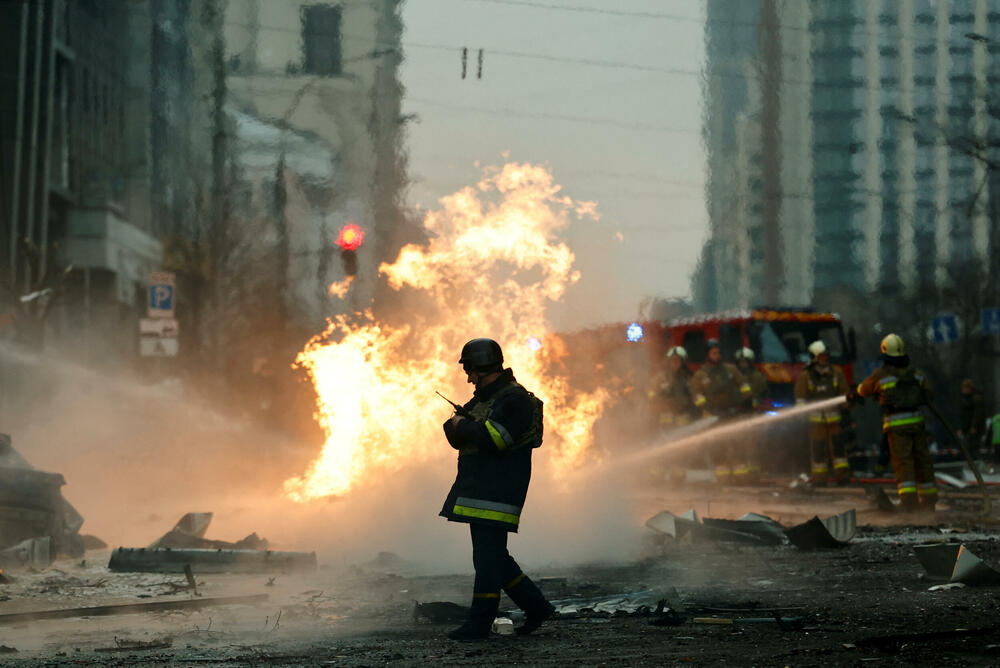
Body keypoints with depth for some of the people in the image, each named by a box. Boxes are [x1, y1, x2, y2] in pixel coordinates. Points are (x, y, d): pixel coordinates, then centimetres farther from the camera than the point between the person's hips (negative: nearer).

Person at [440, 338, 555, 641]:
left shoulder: (515, 399, -12)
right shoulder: (482, 398, 19)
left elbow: (494, 438, -25)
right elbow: (457, 438, 21)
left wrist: (463, 425, -11)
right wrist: (456, 427, -2)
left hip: (499, 490, -10)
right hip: (479, 491, 10)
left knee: (488, 557, -9)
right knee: (493, 557, 12)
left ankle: (480, 623, -7)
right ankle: (536, 606, 21)